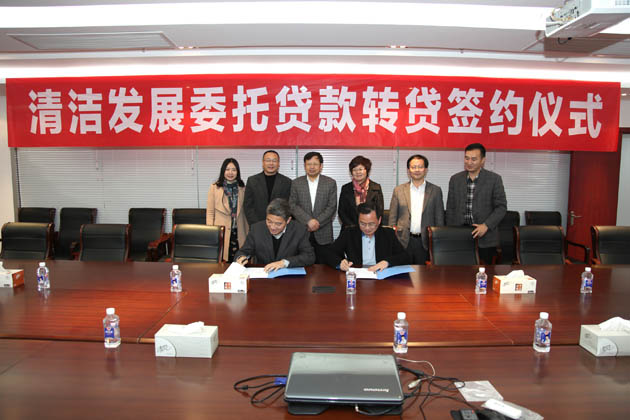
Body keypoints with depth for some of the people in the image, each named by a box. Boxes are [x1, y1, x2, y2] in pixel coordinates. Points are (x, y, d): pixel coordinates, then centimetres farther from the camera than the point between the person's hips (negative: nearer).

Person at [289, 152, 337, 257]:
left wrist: (318, 222, -11)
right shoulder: (296, 183, 8)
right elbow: (292, 205, 0)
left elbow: (332, 207, 1)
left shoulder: (330, 183, 6)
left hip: (323, 235, 0)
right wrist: (309, 221, -13)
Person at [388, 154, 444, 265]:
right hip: (403, 243, 0)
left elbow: (439, 219, 7)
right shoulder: (399, 190, 7)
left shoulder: (435, 190, 7)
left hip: (425, 243, 0)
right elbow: (392, 219, 7)